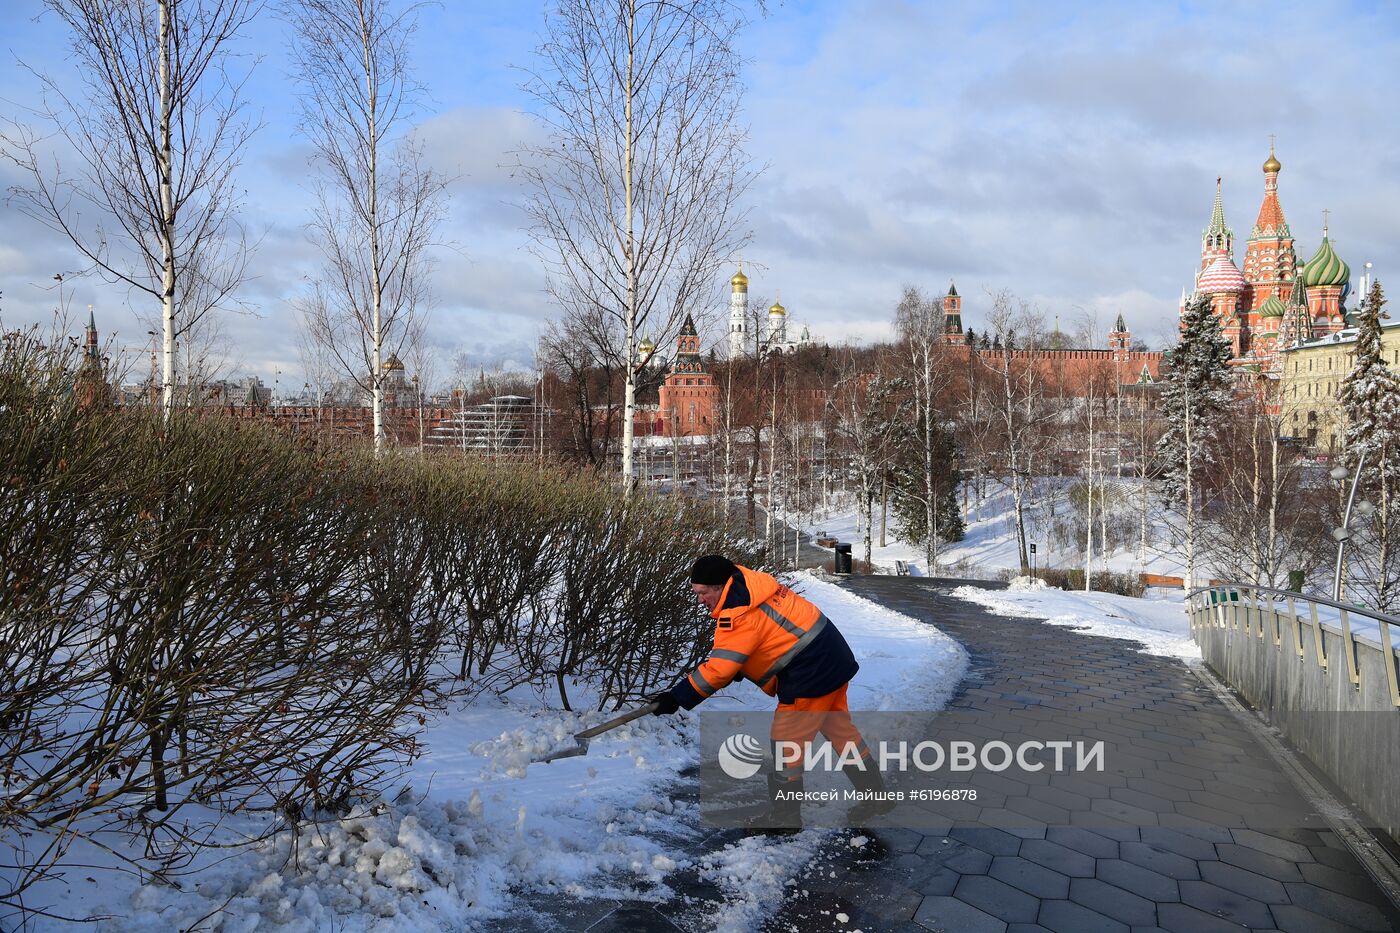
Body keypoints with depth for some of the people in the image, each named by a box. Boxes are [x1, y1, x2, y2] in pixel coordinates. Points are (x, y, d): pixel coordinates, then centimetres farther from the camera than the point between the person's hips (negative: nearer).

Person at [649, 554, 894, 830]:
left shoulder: (738, 614, -20)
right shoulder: (751, 585, 9)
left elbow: (718, 669, -21)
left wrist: (675, 698, -16)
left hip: (812, 671, -10)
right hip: (835, 660, 10)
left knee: (786, 741, 1)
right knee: (839, 728, 20)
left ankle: (785, 815, 14)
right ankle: (875, 795, 30)